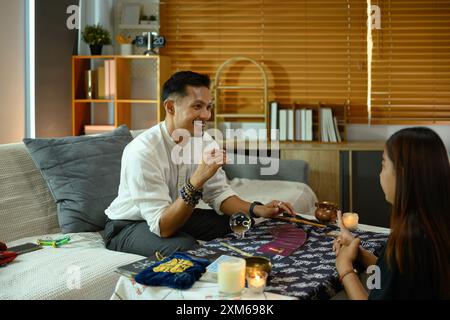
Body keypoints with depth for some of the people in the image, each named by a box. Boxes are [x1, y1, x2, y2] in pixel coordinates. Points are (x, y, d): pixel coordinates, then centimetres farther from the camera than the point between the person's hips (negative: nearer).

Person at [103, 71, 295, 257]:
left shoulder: (203, 140, -8)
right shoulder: (143, 151, -31)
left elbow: (218, 193, -1)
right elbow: (162, 227, -33)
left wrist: (258, 210, -18)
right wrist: (196, 182, -44)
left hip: (175, 215, 7)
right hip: (127, 225, -7)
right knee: (186, 247, -34)